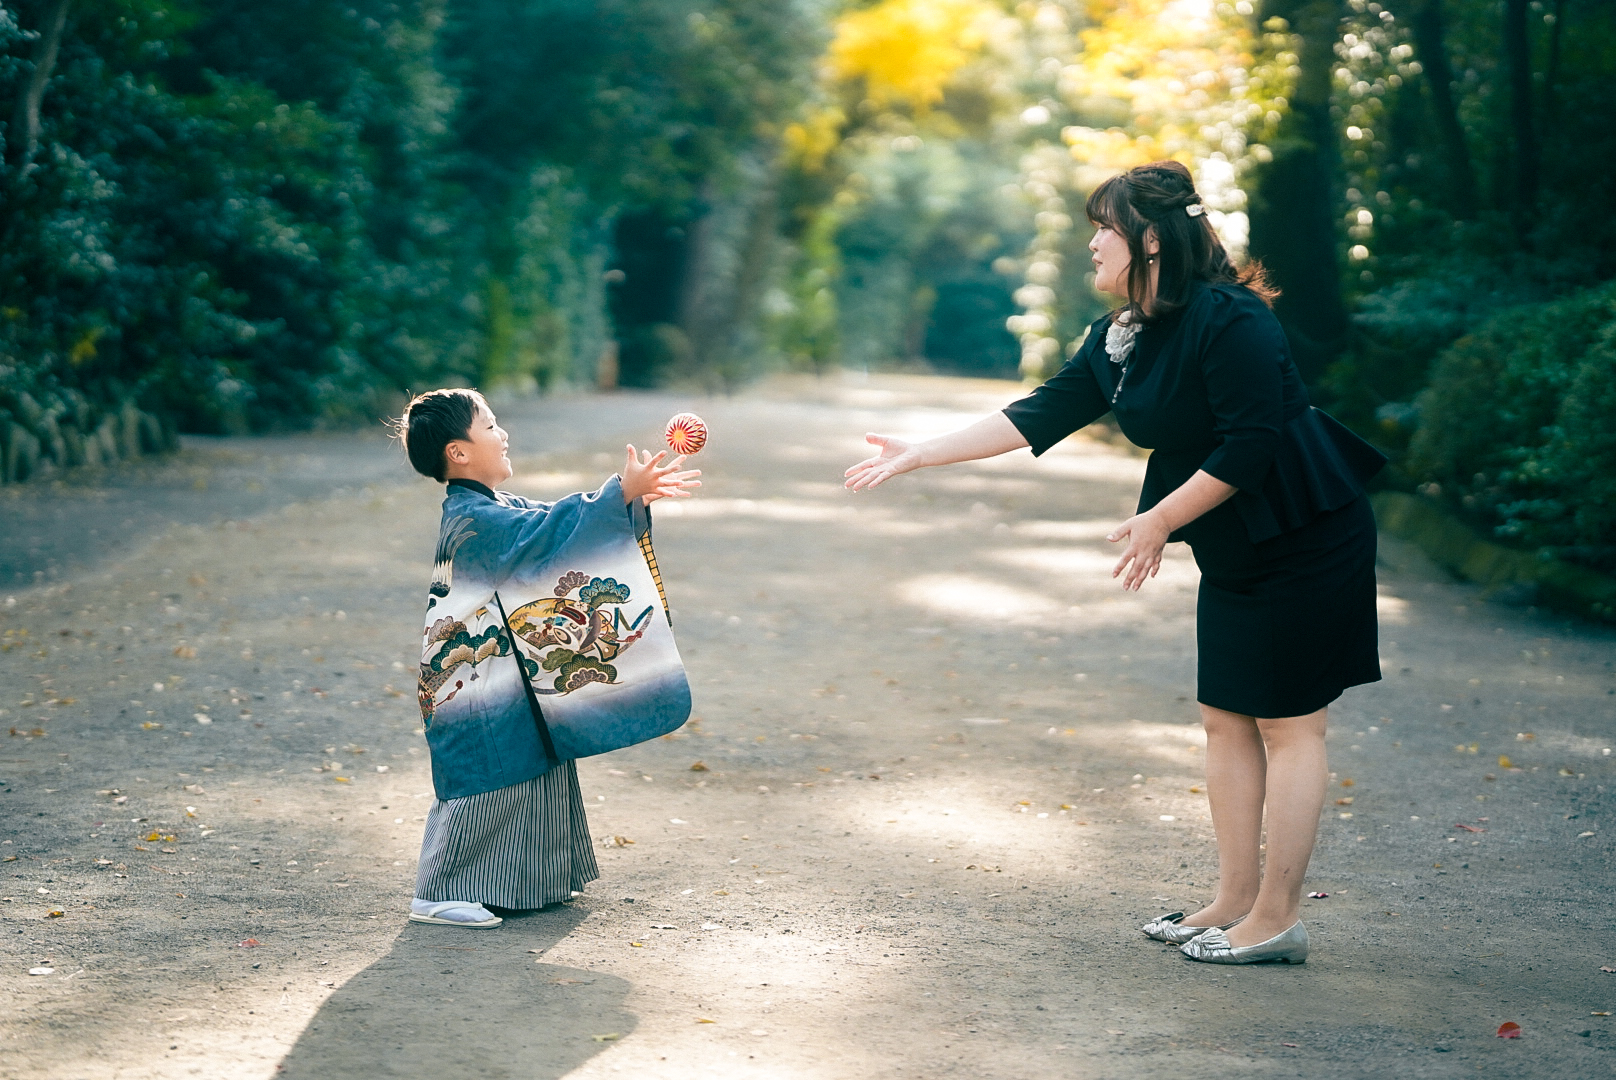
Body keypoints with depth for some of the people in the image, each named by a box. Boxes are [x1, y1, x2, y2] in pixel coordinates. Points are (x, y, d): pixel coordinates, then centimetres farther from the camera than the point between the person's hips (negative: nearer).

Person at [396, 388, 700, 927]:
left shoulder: (496, 508, 12)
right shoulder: (471, 518, -21)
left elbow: (553, 522, 13)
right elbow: (547, 531, -29)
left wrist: (634, 495, 4)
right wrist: (621, 492, -30)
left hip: (509, 672, 10)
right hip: (478, 677, -10)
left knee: (532, 773, 16)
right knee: (483, 780, -5)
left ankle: (530, 881, 28)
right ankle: (436, 895, 3)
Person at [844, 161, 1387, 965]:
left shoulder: (1229, 321, -22)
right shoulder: (1120, 339, 6)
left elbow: (1249, 446, -24)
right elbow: (1042, 415, 7)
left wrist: (1159, 521, -16)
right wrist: (918, 454, 3)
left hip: (1305, 539, -9)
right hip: (1234, 553, 9)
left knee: (1288, 724, -3)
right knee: (1225, 720, 10)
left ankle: (1276, 920, 3)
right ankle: (1235, 902, 18)